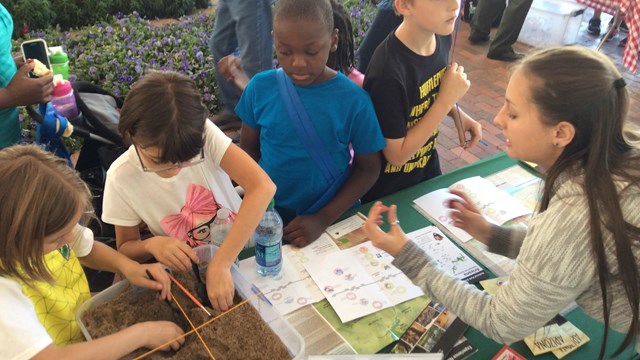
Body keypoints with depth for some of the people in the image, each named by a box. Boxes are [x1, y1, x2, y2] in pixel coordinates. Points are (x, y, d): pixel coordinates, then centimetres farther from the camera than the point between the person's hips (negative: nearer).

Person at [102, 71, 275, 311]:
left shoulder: (204, 133, -18)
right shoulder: (121, 177, -13)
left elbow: (262, 187, -29)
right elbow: (125, 248, 1)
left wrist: (220, 264, -34)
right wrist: (152, 244, -22)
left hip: (243, 249, -1)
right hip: (188, 274, 2)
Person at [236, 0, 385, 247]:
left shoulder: (353, 100, -16)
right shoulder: (260, 88, -11)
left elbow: (368, 167, -7)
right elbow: (249, 148, 1)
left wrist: (324, 218, -15)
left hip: (333, 218, -1)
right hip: (268, 215, 2)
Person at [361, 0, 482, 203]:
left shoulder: (442, 37, -10)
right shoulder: (387, 71, -33)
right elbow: (397, 156, -24)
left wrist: (457, 114, -9)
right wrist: (447, 100, -26)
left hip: (428, 166, 6)